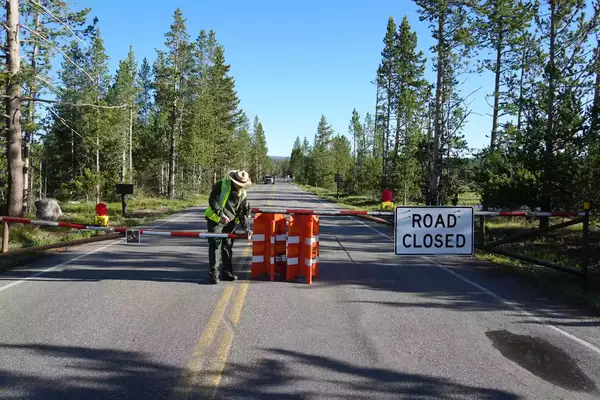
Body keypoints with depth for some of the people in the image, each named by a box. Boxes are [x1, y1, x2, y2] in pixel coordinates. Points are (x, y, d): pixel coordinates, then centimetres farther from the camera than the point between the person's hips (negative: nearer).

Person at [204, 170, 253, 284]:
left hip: (230, 222, 5)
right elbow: (212, 201, -17)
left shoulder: (243, 194, 2)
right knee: (215, 246, -8)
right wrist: (221, 214, -27)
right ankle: (214, 274, -3)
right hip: (215, 220, -5)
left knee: (228, 247, 10)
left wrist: (246, 228, -4)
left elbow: (244, 212, 4)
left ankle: (227, 272, 20)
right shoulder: (221, 185, -14)